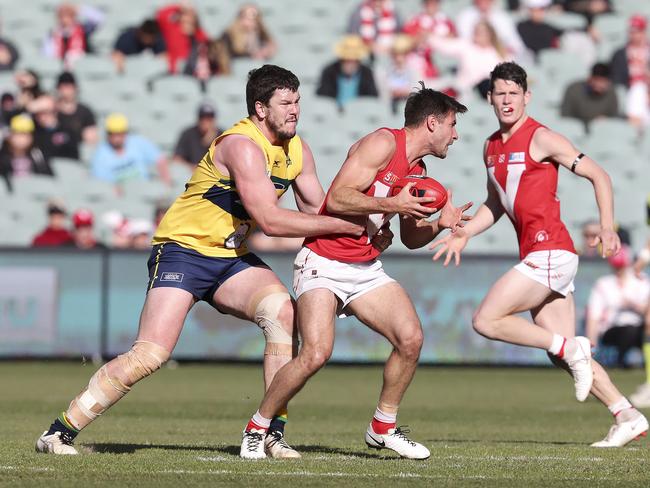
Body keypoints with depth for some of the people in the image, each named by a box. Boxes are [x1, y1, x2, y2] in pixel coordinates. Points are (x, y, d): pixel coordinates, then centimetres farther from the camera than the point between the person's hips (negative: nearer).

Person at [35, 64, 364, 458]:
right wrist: (344, 225, -25)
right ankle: (60, 432, -5)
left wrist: (363, 223, -11)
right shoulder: (242, 146, -22)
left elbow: (318, 210, 9)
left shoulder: (297, 150, 5)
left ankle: (274, 432, -15)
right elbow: (269, 220, -28)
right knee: (150, 355, -17)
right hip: (183, 250, -7)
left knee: (284, 313, -21)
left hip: (233, 258, 7)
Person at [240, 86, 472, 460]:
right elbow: (336, 199, -21)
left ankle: (383, 428, 9)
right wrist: (391, 204, -23)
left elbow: (410, 238, 20)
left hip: (367, 269, 8)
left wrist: (439, 224, 2)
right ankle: (257, 429, -2)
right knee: (316, 354, -22)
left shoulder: (417, 171, 14)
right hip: (323, 263, -8)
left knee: (411, 338, -9)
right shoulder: (383, 144, -13)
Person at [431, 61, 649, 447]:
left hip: (550, 252, -8)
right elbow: (495, 204, 29)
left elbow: (598, 175, -5)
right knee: (562, 353, 5)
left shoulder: (541, 138, -6)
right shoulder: (491, 147, 17)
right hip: (535, 256, 8)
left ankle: (570, 348, -8)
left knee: (486, 321, -14)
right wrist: (465, 233, 13)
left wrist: (607, 227, -16)